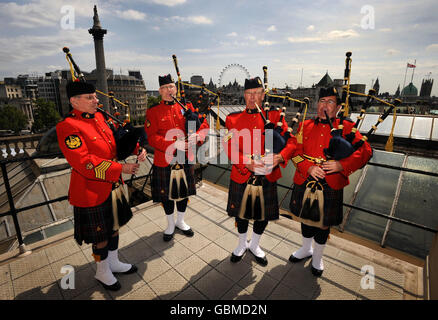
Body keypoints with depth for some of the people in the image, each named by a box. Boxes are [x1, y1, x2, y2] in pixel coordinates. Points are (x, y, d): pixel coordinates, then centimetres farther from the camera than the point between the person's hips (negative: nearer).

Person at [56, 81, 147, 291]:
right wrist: (120, 168, -27)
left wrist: (136, 149, -5)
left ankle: (114, 262, 44)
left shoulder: (98, 117, 6)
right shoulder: (68, 127, -19)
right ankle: (102, 272, 36)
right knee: (101, 236, 11)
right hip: (92, 193, -7)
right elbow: (84, 164, -26)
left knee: (114, 226, 21)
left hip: (113, 187, 8)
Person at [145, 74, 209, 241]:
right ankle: (171, 224, 35)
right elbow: (151, 137, -11)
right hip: (165, 160, -2)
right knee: (167, 194, 11)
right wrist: (174, 144, -24)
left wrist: (198, 135, -22)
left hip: (185, 159, 3)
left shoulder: (186, 106, 6)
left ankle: (181, 221, 39)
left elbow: (204, 123, 1)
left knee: (184, 191, 15)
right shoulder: (153, 111, -3)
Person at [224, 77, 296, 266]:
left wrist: (281, 156, -23)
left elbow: (291, 140, -4)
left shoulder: (275, 116, 2)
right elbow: (230, 147, -9)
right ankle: (242, 245, 44)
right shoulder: (233, 119, 0)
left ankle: (254, 245, 44)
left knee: (264, 214, 15)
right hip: (241, 176, -1)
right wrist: (246, 163, -25)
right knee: (241, 212, 15)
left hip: (267, 176, 1)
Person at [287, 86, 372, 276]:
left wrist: (342, 165, -22)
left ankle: (317, 257, 39)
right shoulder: (305, 126, 5)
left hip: (330, 186, -2)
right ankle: (306, 249, 45)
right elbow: (296, 151, -2)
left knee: (323, 223, 13)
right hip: (305, 182, 2)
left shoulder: (346, 127, 0)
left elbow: (365, 151, -5)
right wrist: (308, 167, -20)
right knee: (306, 218, 19)